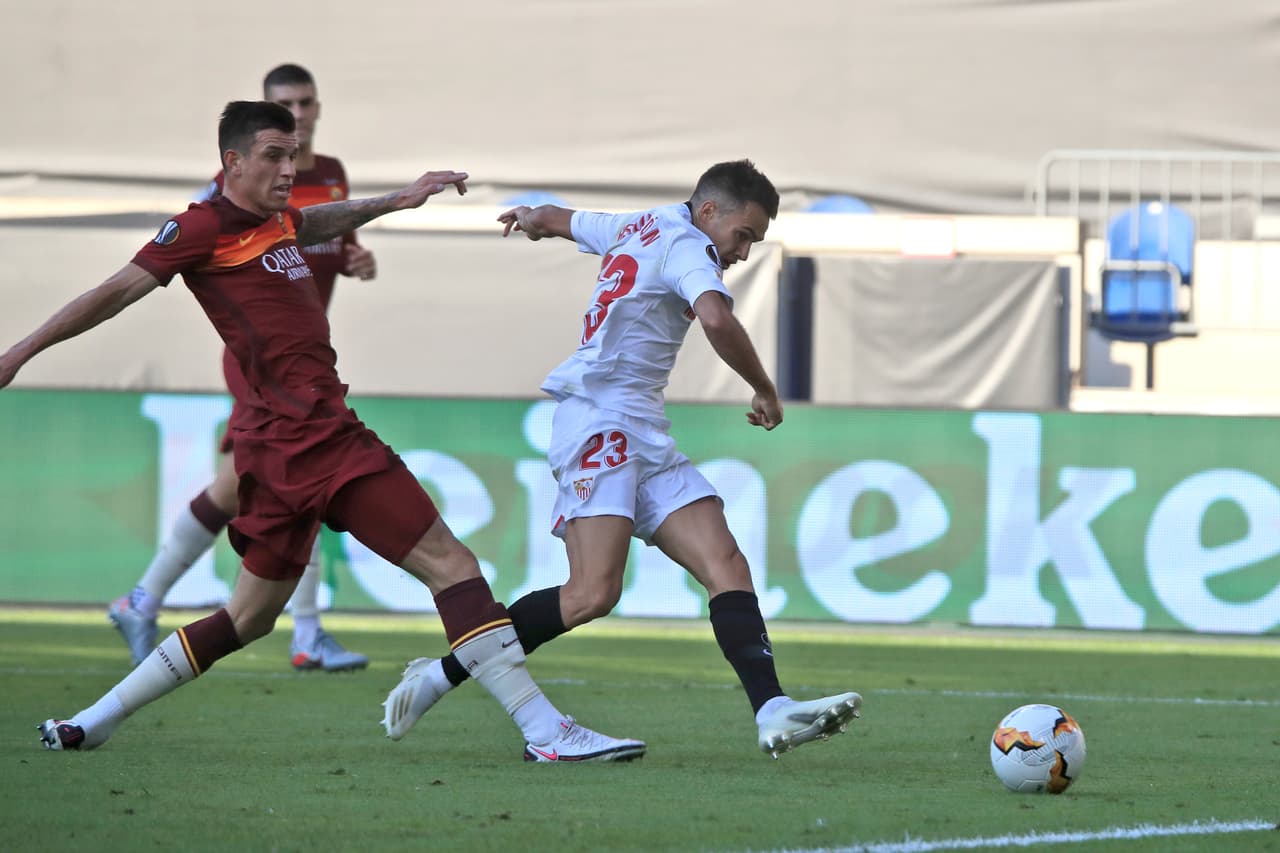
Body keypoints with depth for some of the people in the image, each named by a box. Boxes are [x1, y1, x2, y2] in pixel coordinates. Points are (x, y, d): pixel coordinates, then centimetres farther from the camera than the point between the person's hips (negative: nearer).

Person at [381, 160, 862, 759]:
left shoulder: (635, 229, 23)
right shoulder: (686, 246, -5)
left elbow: (549, 219, 40)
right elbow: (716, 319, -25)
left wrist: (528, 217, 64)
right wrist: (764, 391, -10)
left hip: (644, 438, 10)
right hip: (601, 421, -10)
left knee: (726, 566, -7)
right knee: (594, 591, -23)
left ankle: (773, 714, -23)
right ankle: (443, 675, -11)